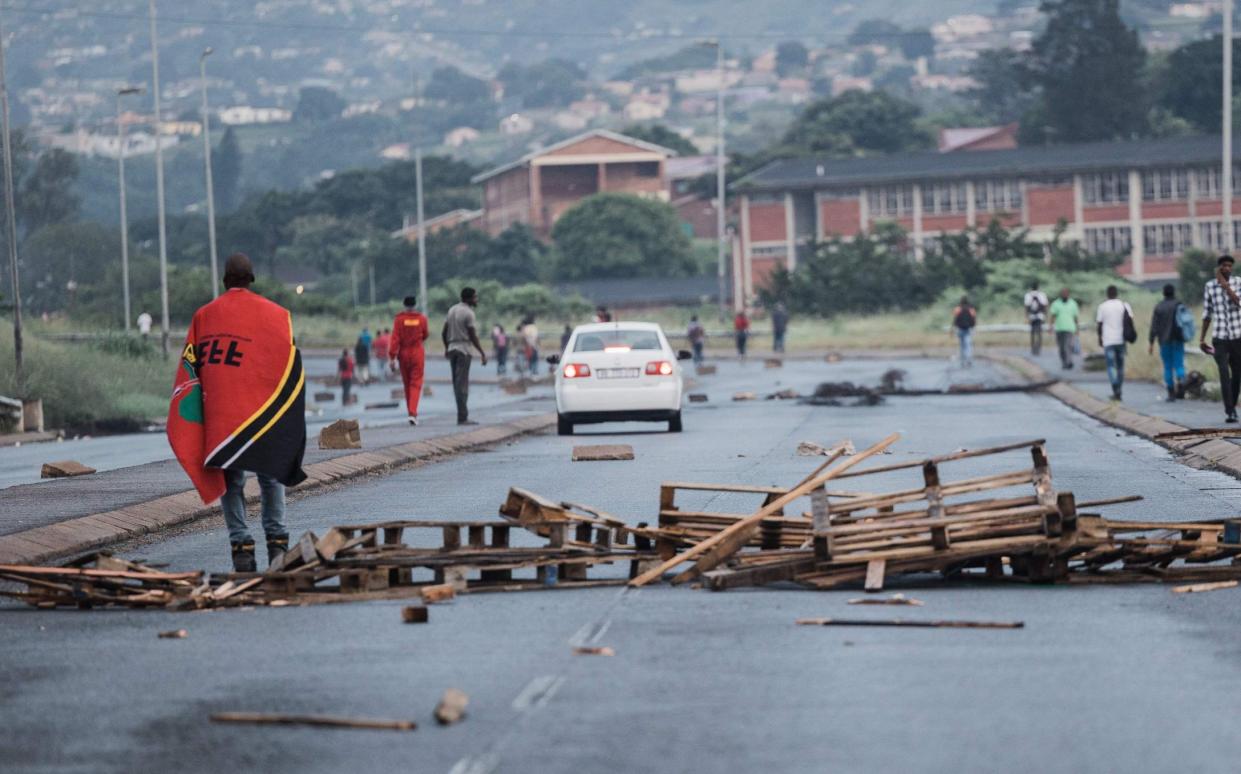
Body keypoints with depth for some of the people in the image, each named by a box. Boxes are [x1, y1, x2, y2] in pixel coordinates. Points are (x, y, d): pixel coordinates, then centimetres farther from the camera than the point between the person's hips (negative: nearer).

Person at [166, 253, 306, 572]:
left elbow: (190, 368, 7)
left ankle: (240, 543, -4)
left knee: (230, 481, 5)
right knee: (271, 477, 12)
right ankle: (276, 539, 4)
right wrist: (290, 418, 8)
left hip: (219, 414, 1)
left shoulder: (203, 316, 8)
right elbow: (291, 368, 2)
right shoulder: (275, 314, 3)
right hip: (264, 413, 0)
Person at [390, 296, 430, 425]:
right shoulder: (422, 318, -5)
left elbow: (395, 339, -12)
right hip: (418, 352, -1)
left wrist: (392, 357, -11)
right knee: (416, 384, -2)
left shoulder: (399, 319, -7)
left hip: (403, 353, 1)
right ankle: (412, 413, -19)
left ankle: (411, 412, 24)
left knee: (407, 384, 14)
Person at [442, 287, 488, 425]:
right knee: (462, 384, -8)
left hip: (452, 349, 8)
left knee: (458, 383, 10)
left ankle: (463, 415, 12)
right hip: (463, 350, -8)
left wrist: (446, 348, 28)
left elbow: (444, 333, 16)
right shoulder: (468, 313, -11)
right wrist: (482, 353, -9)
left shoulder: (452, 310, 12)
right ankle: (462, 417, -8)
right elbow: (473, 336, -14)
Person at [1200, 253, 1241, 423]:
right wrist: (1201, 338, 8)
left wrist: (1224, 283, -21)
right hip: (1220, 339, -1)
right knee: (1225, 375, -16)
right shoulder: (1209, 286, 1)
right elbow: (1207, 314, 8)